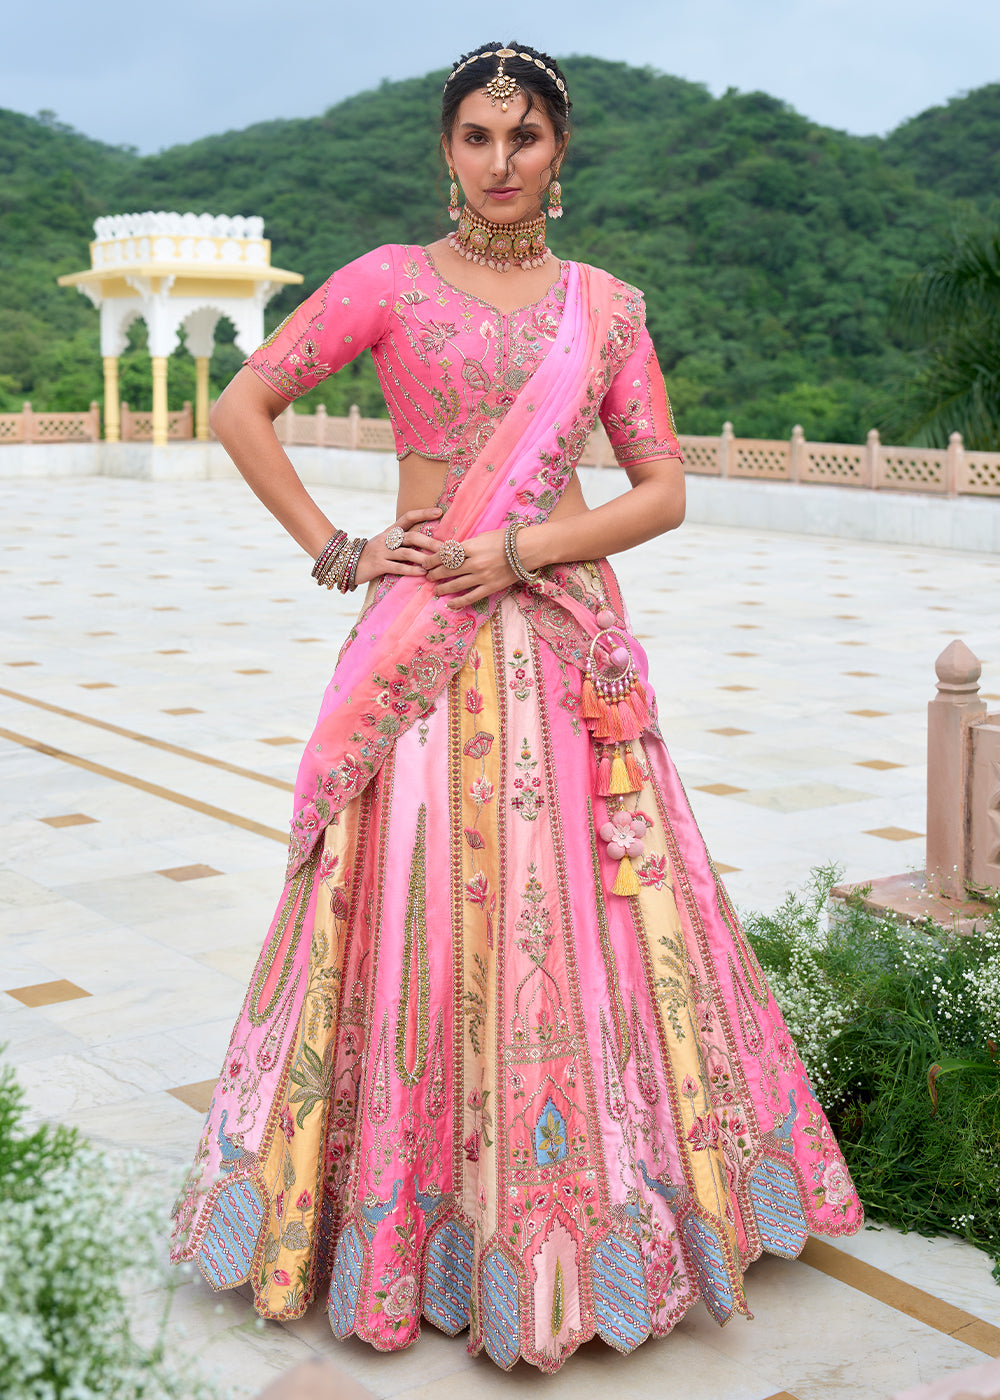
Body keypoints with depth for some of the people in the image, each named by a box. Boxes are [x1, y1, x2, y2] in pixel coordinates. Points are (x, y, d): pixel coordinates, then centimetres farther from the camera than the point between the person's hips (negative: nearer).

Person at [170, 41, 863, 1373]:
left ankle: (595, 1215, 20)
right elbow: (240, 406, 4)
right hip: (427, 648, -2)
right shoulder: (389, 281, 3)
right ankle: (412, 1213, 16)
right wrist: (334, 549, -3)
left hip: (568, 639, 2)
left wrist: (523, 547, -9)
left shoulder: (607, 303, 10)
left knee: (585, 910, 3)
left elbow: (663, 491, 5)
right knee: (429, 912, -2)